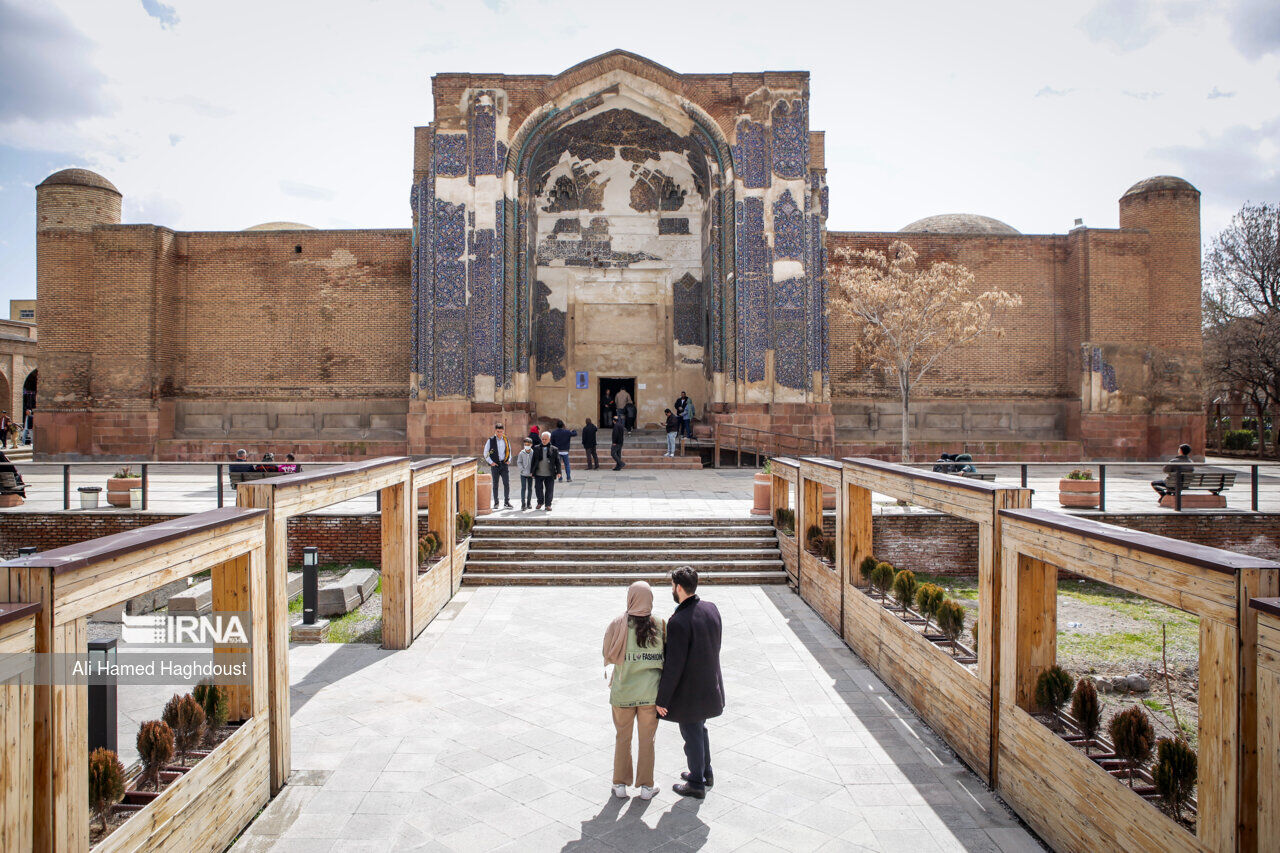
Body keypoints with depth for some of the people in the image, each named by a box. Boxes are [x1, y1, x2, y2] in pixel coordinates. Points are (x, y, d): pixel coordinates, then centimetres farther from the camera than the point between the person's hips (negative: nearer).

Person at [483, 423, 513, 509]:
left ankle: (506, 501, 3)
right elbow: (486, 453, 2)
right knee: (495, 484, 5)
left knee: (507, 483, -5)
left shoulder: (506, 440, 8)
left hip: (504, 464, 2)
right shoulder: (491, 440, -1)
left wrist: (509, 460, 7)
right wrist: (490, 462, -6)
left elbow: (509, 451, 21)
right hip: (495, 465, -2)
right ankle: (496, 503, 13)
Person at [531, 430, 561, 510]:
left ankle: (548, 504, 13)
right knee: (538, 489, 7)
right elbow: (533, 460, 9)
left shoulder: (554, 449, 3)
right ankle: (540, 502, 29)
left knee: (549, 490, 1)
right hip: (538, 474, 1)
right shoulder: (536, 448, 6)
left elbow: (557, 461, 4)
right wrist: (532, 471, 7)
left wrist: (558, 472, -1)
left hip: (550, 474, -1)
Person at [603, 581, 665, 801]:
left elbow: (608, 655, -7)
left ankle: (620, 785, 27)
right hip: (651, 692, 0)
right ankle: (646, 787, 25)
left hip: (623, 692, 0)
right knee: (647, 739, 16)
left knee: (622, 738, 18)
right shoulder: (660, 625, -10)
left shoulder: (617, 625, -13)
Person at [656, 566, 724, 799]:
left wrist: (662, 699, -16)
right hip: (710, 683, 7)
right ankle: (706, 772, 42)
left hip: (688, 690, -7)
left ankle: (696, 784, 28)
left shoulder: (678, 621, -28)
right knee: (700, 728, 26)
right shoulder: (711, 609, -6)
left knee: (692, 734, 11)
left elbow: (674, 666, -24)